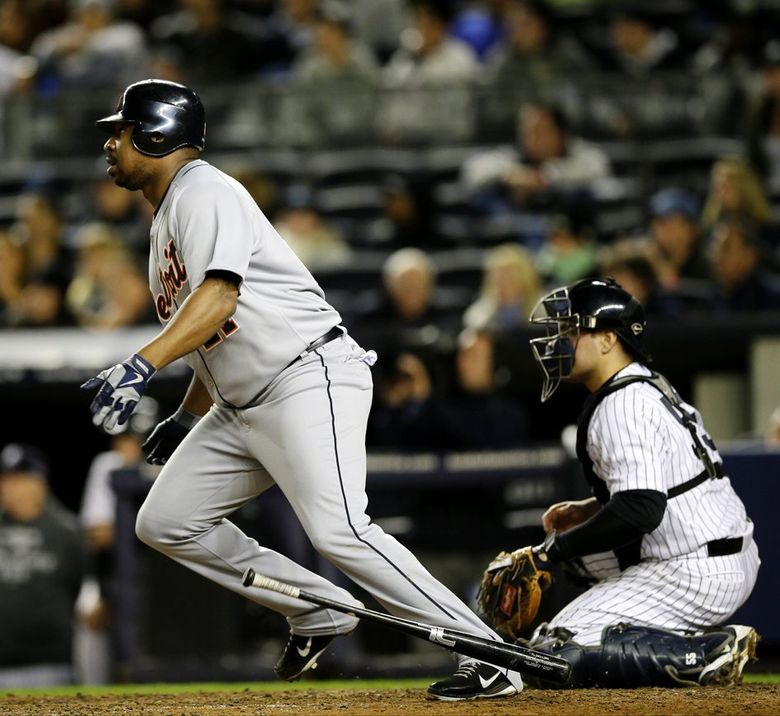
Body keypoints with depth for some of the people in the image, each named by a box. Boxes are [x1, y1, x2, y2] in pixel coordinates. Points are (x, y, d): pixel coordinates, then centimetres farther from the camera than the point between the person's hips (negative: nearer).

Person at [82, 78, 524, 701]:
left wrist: (143, 366, -36)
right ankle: (321, 612, 8)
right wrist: (186, 419, 30)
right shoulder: (166, 218, 22)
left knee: (336, 529, -25)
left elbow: (218, 300, -26)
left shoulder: (204, 192, -9)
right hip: (241, 406, 11)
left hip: (311, 376, -11)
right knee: (164, 521, 6)